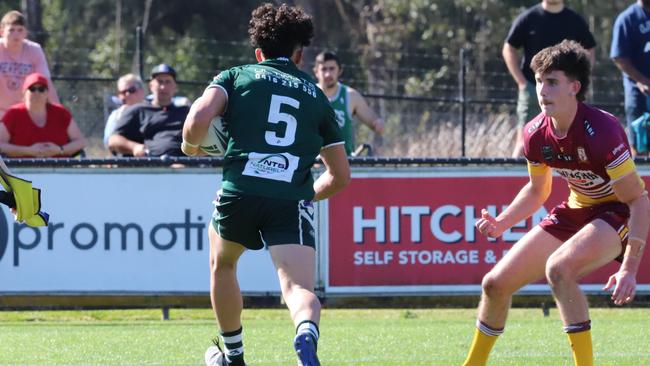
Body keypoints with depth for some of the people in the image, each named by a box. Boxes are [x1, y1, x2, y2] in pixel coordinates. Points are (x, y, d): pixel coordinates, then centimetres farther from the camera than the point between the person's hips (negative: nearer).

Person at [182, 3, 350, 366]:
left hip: (240, 192, 0)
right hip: (294, 201, 0)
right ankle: (307, 336, -46)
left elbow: (200, 116, -5)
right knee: (300, 289, -11)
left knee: (222, 264, 30)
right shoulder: (316, 95, 23)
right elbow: (340, 175, 26)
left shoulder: (237, 77, 15)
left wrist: (191, 145, 17)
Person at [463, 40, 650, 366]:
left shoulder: (601, 131, -29)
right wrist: (501, 223, -3)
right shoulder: (536, 134, -8)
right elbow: (537, 190, 13)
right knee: (496, 284, 4)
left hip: (618, 214, -7)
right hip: (574, 213, 7)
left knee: (558, 267, -36)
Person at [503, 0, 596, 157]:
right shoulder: (528, 18, -1)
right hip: (532, 89, -3)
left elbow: (588, 51, 14)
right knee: (524, 141, -7)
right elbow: (509, 49, 4)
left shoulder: (576, 21, 6)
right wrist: (521, 81, -5)